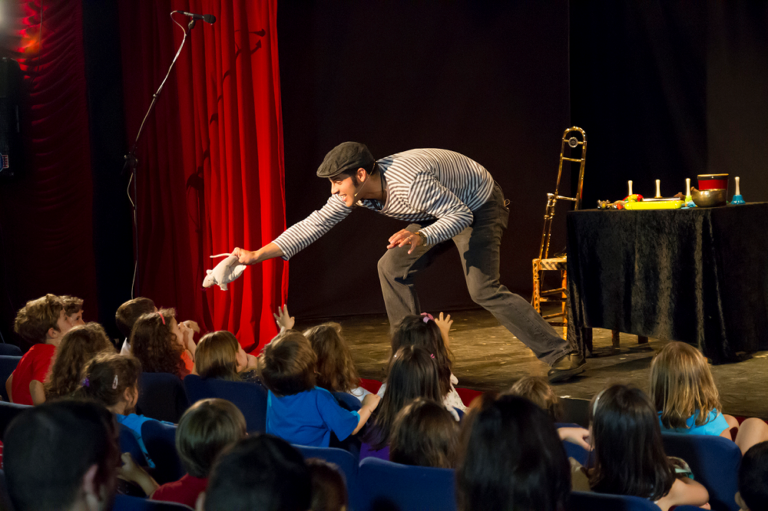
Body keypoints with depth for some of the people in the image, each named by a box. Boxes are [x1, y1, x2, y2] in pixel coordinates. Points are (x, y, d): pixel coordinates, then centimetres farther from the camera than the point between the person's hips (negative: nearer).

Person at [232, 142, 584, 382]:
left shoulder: (410, 182, -38)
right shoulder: (354, 192, -14)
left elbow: (460, 215, -32)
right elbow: (313, 225, -9)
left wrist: (423, 238, -49)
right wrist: (256, 255, -12)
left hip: (478, 205, -9)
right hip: (444, 208, 9)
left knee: (483, 289, -21)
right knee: (392, 268, 0)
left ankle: (562, 354, -17)